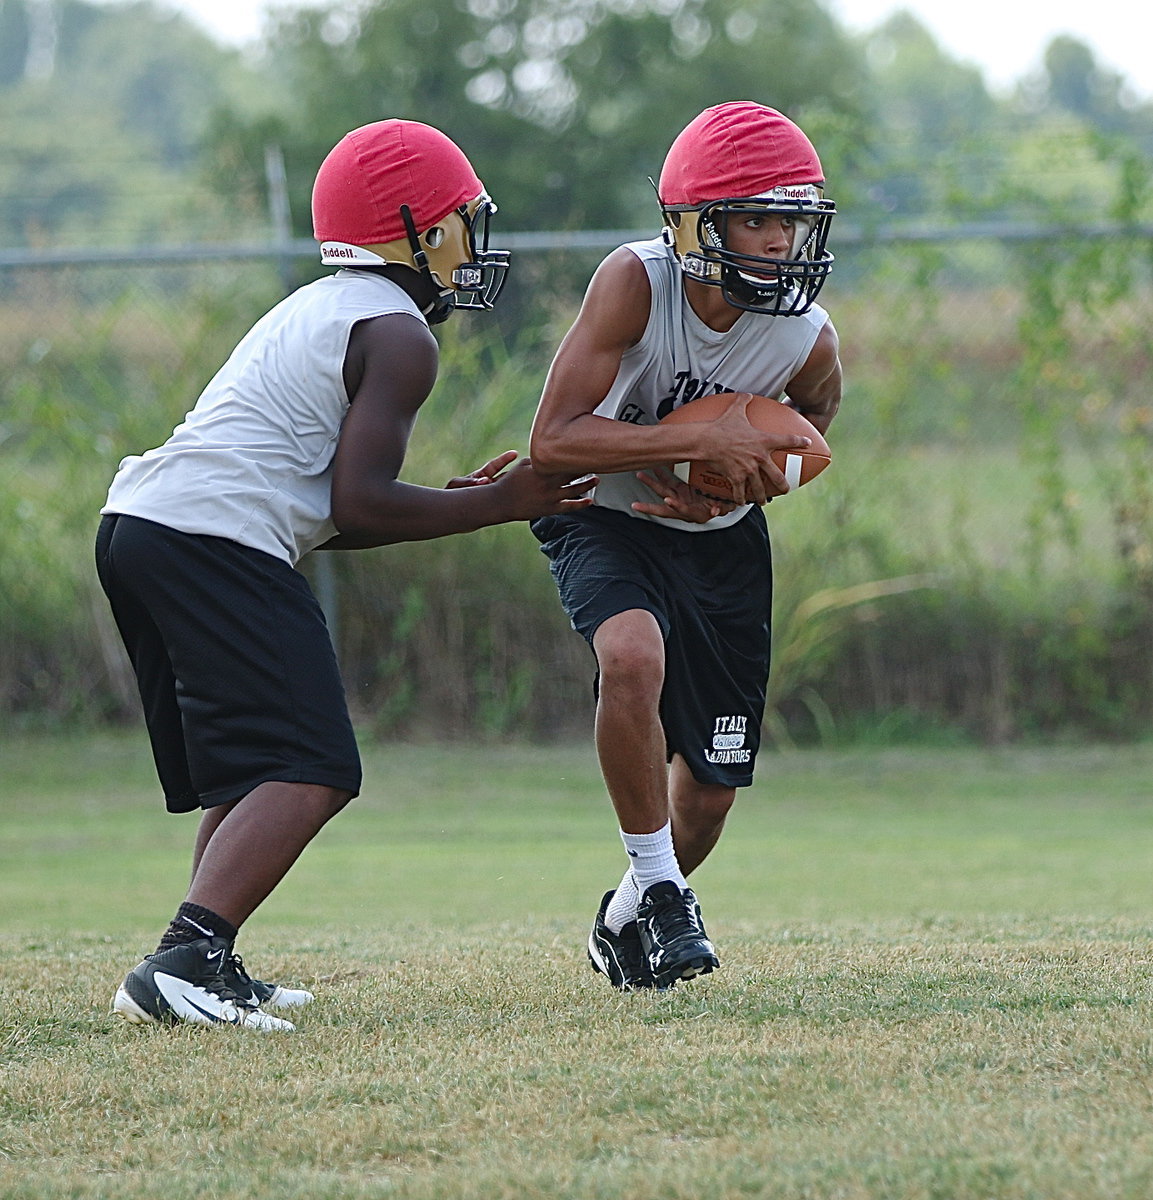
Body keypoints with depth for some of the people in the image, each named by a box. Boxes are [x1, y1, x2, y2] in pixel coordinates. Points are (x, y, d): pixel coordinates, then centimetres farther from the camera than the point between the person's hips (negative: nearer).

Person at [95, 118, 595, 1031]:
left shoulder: (315, 311, 27)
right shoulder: (398, 336, -2)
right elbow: (357, 506, -10)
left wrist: (454, 500, 22)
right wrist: (496, 505, -1)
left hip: (136, 523, 10)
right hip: (213, 543, -10)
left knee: (239, 773, 19)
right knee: (308, 775, -13)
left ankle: (210, 972, 13)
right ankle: (182, 965, -27)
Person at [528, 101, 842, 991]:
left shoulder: (808, 341, -21)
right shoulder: (635, 284, -29)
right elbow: (553, 441, -32)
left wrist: (727, 492, -15)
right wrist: (701, 441, -38)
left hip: (721, 542, 3)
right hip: (606, 519, -3)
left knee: (711, 788, 7)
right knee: (635, 655, -36)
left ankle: (630, 918, 39)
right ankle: (658, 884, -16)